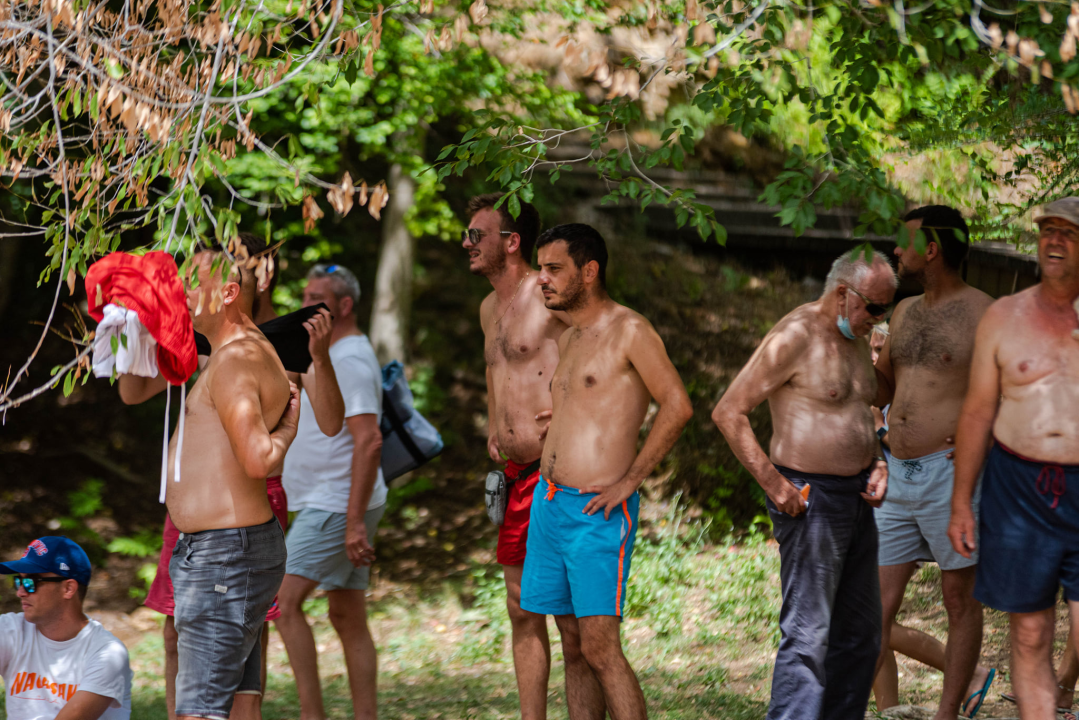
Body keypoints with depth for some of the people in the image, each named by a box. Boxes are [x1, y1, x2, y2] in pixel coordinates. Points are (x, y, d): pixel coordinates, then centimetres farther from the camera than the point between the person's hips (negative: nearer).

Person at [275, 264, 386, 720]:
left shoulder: (350, 360, -14)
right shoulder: (328, 356, 18)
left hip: (337, 507, -11)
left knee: (283, 601, -15)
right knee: (347, 616, 10)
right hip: (325, 506, 11)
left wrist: (355, 521, -26)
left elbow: (369, 442, -22)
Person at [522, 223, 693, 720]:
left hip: (597, 511, -8)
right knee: (573, 647, 8)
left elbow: (677, 407, -15)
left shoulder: (629, 331, -7)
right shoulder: (569, 339, 18)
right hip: (549, 504, 8)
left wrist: (629, 481, -15)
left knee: (600, 649, -13)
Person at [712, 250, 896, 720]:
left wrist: (877, 465, 9)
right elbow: (728, 413, -15)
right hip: (809, 503, -9)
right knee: (807, 635, -15)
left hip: (857, 501, 9)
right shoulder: (794, 337, -14)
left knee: (860, 636, 12)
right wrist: (772, 482, -19)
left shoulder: (856, 340, 13)